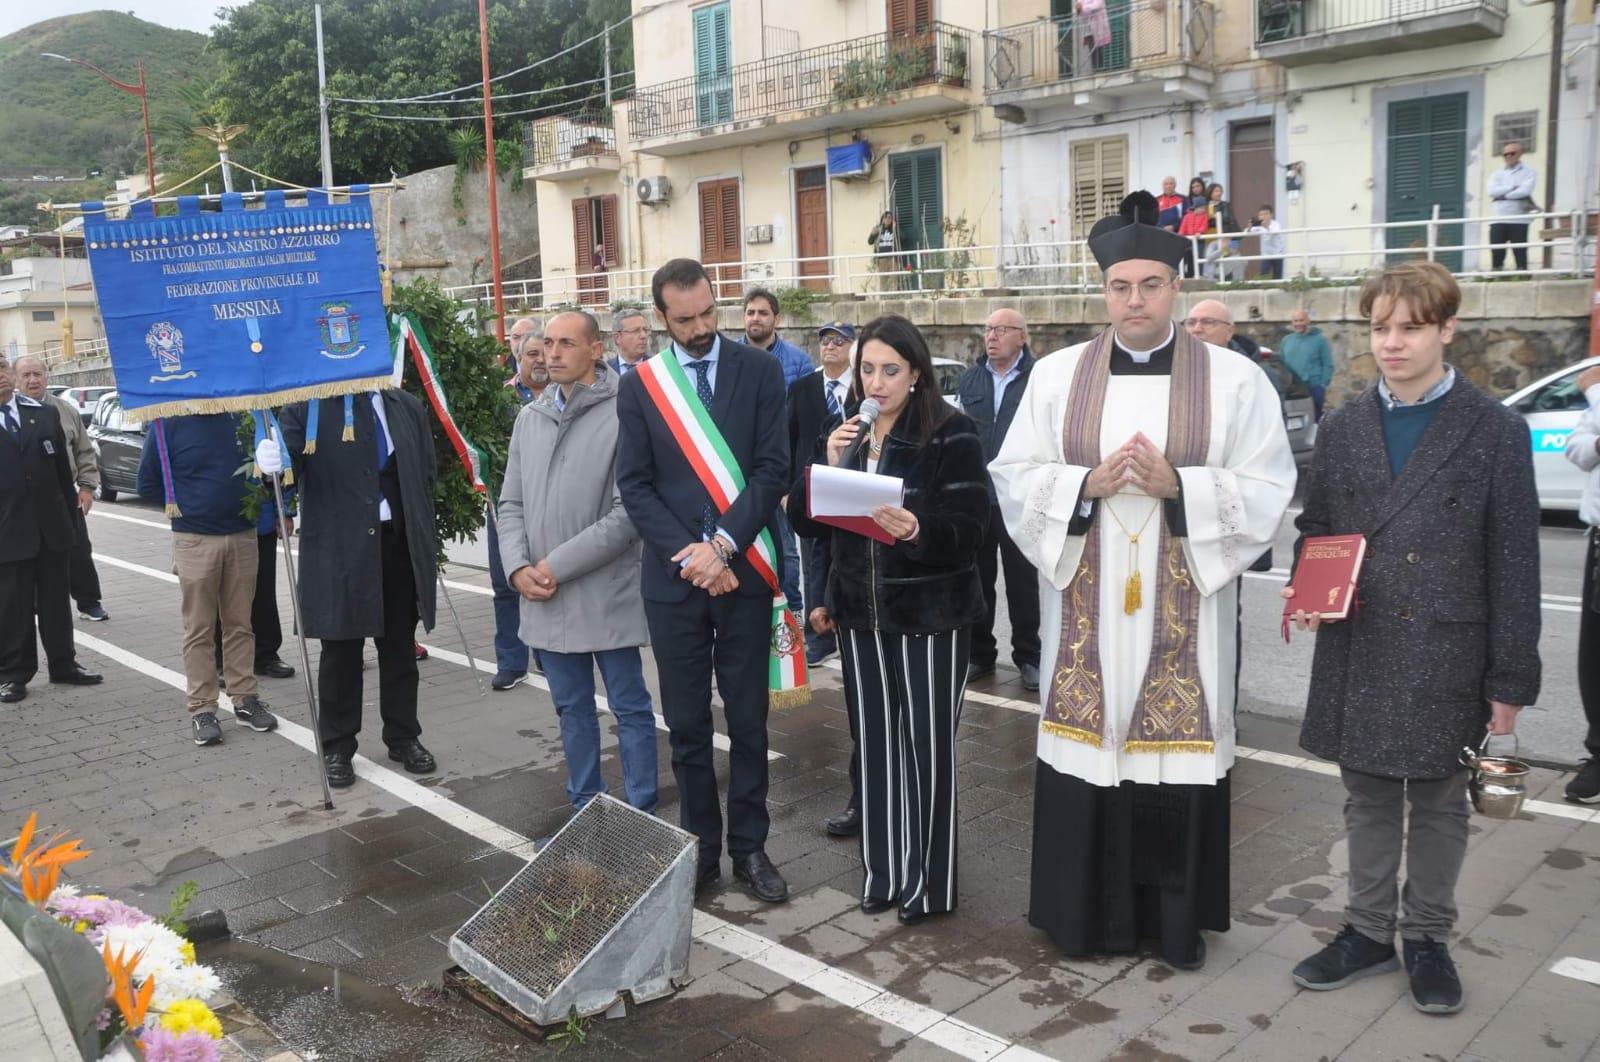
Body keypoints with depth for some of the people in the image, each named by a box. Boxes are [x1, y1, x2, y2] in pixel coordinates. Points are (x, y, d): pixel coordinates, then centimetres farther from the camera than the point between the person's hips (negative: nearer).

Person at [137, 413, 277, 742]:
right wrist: (183, 502, -2)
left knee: (240, 624, 11)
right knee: (199, 629, 4)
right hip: (195, 540, -2)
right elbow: (148, 484, 2)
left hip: (243, 535, 2)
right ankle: (201, 709, 12)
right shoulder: (167, 423, -6)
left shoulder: (241, 416, 1)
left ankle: (245, 699, 21)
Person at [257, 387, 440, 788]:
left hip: (401, 544, 3)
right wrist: (274, 462, -33)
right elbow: (289, 462, -8)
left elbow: (428, 473, 14)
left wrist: (426, 541, 9)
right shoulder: (307, 406, 0)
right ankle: (337, 747, 19)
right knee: (341, 649, 6)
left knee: (399, 647, 13)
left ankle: (404, 737, 26)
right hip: (338, 549, -3)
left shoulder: (407, 407, 11)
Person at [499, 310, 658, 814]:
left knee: (631, 709, 6)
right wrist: (518, 567, -5)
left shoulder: (622, 415, -12)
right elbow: (512, 503, 11)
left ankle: (642, 817, 18)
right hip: (544, 599, 6)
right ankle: (585, 810, 31)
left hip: (605, 596, -6)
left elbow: (628, 513, -16)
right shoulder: (530, 417, 9)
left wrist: (557, 566, -15)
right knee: (572, 709, 17)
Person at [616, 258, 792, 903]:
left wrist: (723, 545, -15)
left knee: (748, 721, 8)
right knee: (687, 726, 9)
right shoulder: (638, 386, 4)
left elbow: (772, 468, -5)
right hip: (673, 577, 1)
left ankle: (749, 847, 21)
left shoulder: (759, 370, 1)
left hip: (743, 571, -1)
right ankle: (700, 847, 22)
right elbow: (635, 486, -1)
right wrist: (688, 555, -13)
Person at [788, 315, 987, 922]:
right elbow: (808, 523, 5)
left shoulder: (951, 434, -8)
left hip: (931, 615, -5)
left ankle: (930, 881, 18)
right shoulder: (844, 433, 9)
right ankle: (884, 869, 25)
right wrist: (829, 466, -10)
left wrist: (916, 530, -32)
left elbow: (968, 531, -13)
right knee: (876, 739, 11)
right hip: (861, 613, 5)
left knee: (928, 742, 2)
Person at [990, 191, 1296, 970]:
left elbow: (1268, 491, -3)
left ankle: (1177, 917, 23)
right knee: (1088, 748, 6)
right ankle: (1090, 912, 22)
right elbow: (1015, 478, 3)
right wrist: (1088, 484, -14)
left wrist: (1177, 485, -18)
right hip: (1086, 609, 1)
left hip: (1181, 612, -1)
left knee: (1176, 755, 5)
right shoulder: (1055, 375, 4)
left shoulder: (1235, 380, 0)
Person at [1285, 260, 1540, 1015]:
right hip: (1358, 654, 3)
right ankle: (1368, 931, 29)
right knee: (1368, 799, 14)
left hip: (1446, 657, -3)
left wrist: (1510, 679, -7)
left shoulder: (1496, 431, -4)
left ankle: (1428, 939, 28)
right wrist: (1307, 595, -8)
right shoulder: (1342, 427, 7)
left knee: (1439, 803, 12)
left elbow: (1513, 564, -5)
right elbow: (1315, 531, 13)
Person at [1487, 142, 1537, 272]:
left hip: (1519, 220, -3)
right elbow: (1492, 191, -3)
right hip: (1498, 220, 3)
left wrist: (1502, 194, -8)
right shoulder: (1497, 173, 16)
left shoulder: (1528, 172, 6)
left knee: (1520, 253, -3)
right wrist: (1513, 187, -8)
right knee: (1496, 254, -1)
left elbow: (1525, 191, -12)